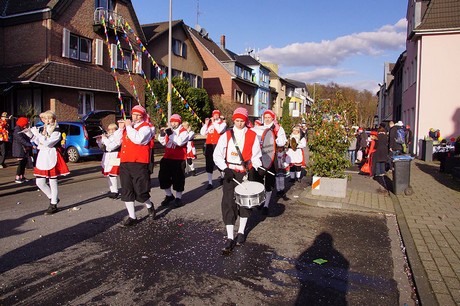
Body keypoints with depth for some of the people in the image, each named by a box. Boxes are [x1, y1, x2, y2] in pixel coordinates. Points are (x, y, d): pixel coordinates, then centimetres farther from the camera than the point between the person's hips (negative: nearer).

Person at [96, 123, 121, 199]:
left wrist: (104, 139, -12)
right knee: (109, 174, 13)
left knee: (112, 175, -12)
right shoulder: (109, 137, 15)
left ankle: (115, 192, -5)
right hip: (108, 158, 9)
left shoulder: (117, 137, -12)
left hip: (114, 158, -9)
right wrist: (99, 140, 8)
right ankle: (111, 190, 24)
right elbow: (102, 147, 23)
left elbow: (111, 147, -22)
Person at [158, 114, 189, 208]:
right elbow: (163, 143, 8)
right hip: (167, 158, 6)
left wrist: (171, 134, -27)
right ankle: (169, 195, 28)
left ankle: (178, 198, 17)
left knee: (178, 178, 1)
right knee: (163, 177, 9)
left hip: (179, 159, -6)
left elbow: (180, 142, -22)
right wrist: (162, 135, -10)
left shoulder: (184, 131, -6)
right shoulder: (168, 130, 11)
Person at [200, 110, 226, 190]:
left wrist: (214, 122, -9)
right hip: (209, 146, 4)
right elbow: (202, 133, 8)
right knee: (209, 165, 5)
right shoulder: (209, 123, 15)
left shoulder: (222, 123, 3)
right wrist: (206, 124, 1)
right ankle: (210, 183, 12)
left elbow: (220, 130, -18)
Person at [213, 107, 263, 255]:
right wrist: (225, 169, -15)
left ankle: (241, 232, 29)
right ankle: (230, 238, -1)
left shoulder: (253, 136, 2)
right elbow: (217, 155, -2)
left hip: (246, 173, 1)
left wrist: (257, 167, -16)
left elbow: (256, 155, 3)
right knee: (228, 203, -6)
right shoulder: (226, 135, 1)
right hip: (230, 173, 0)